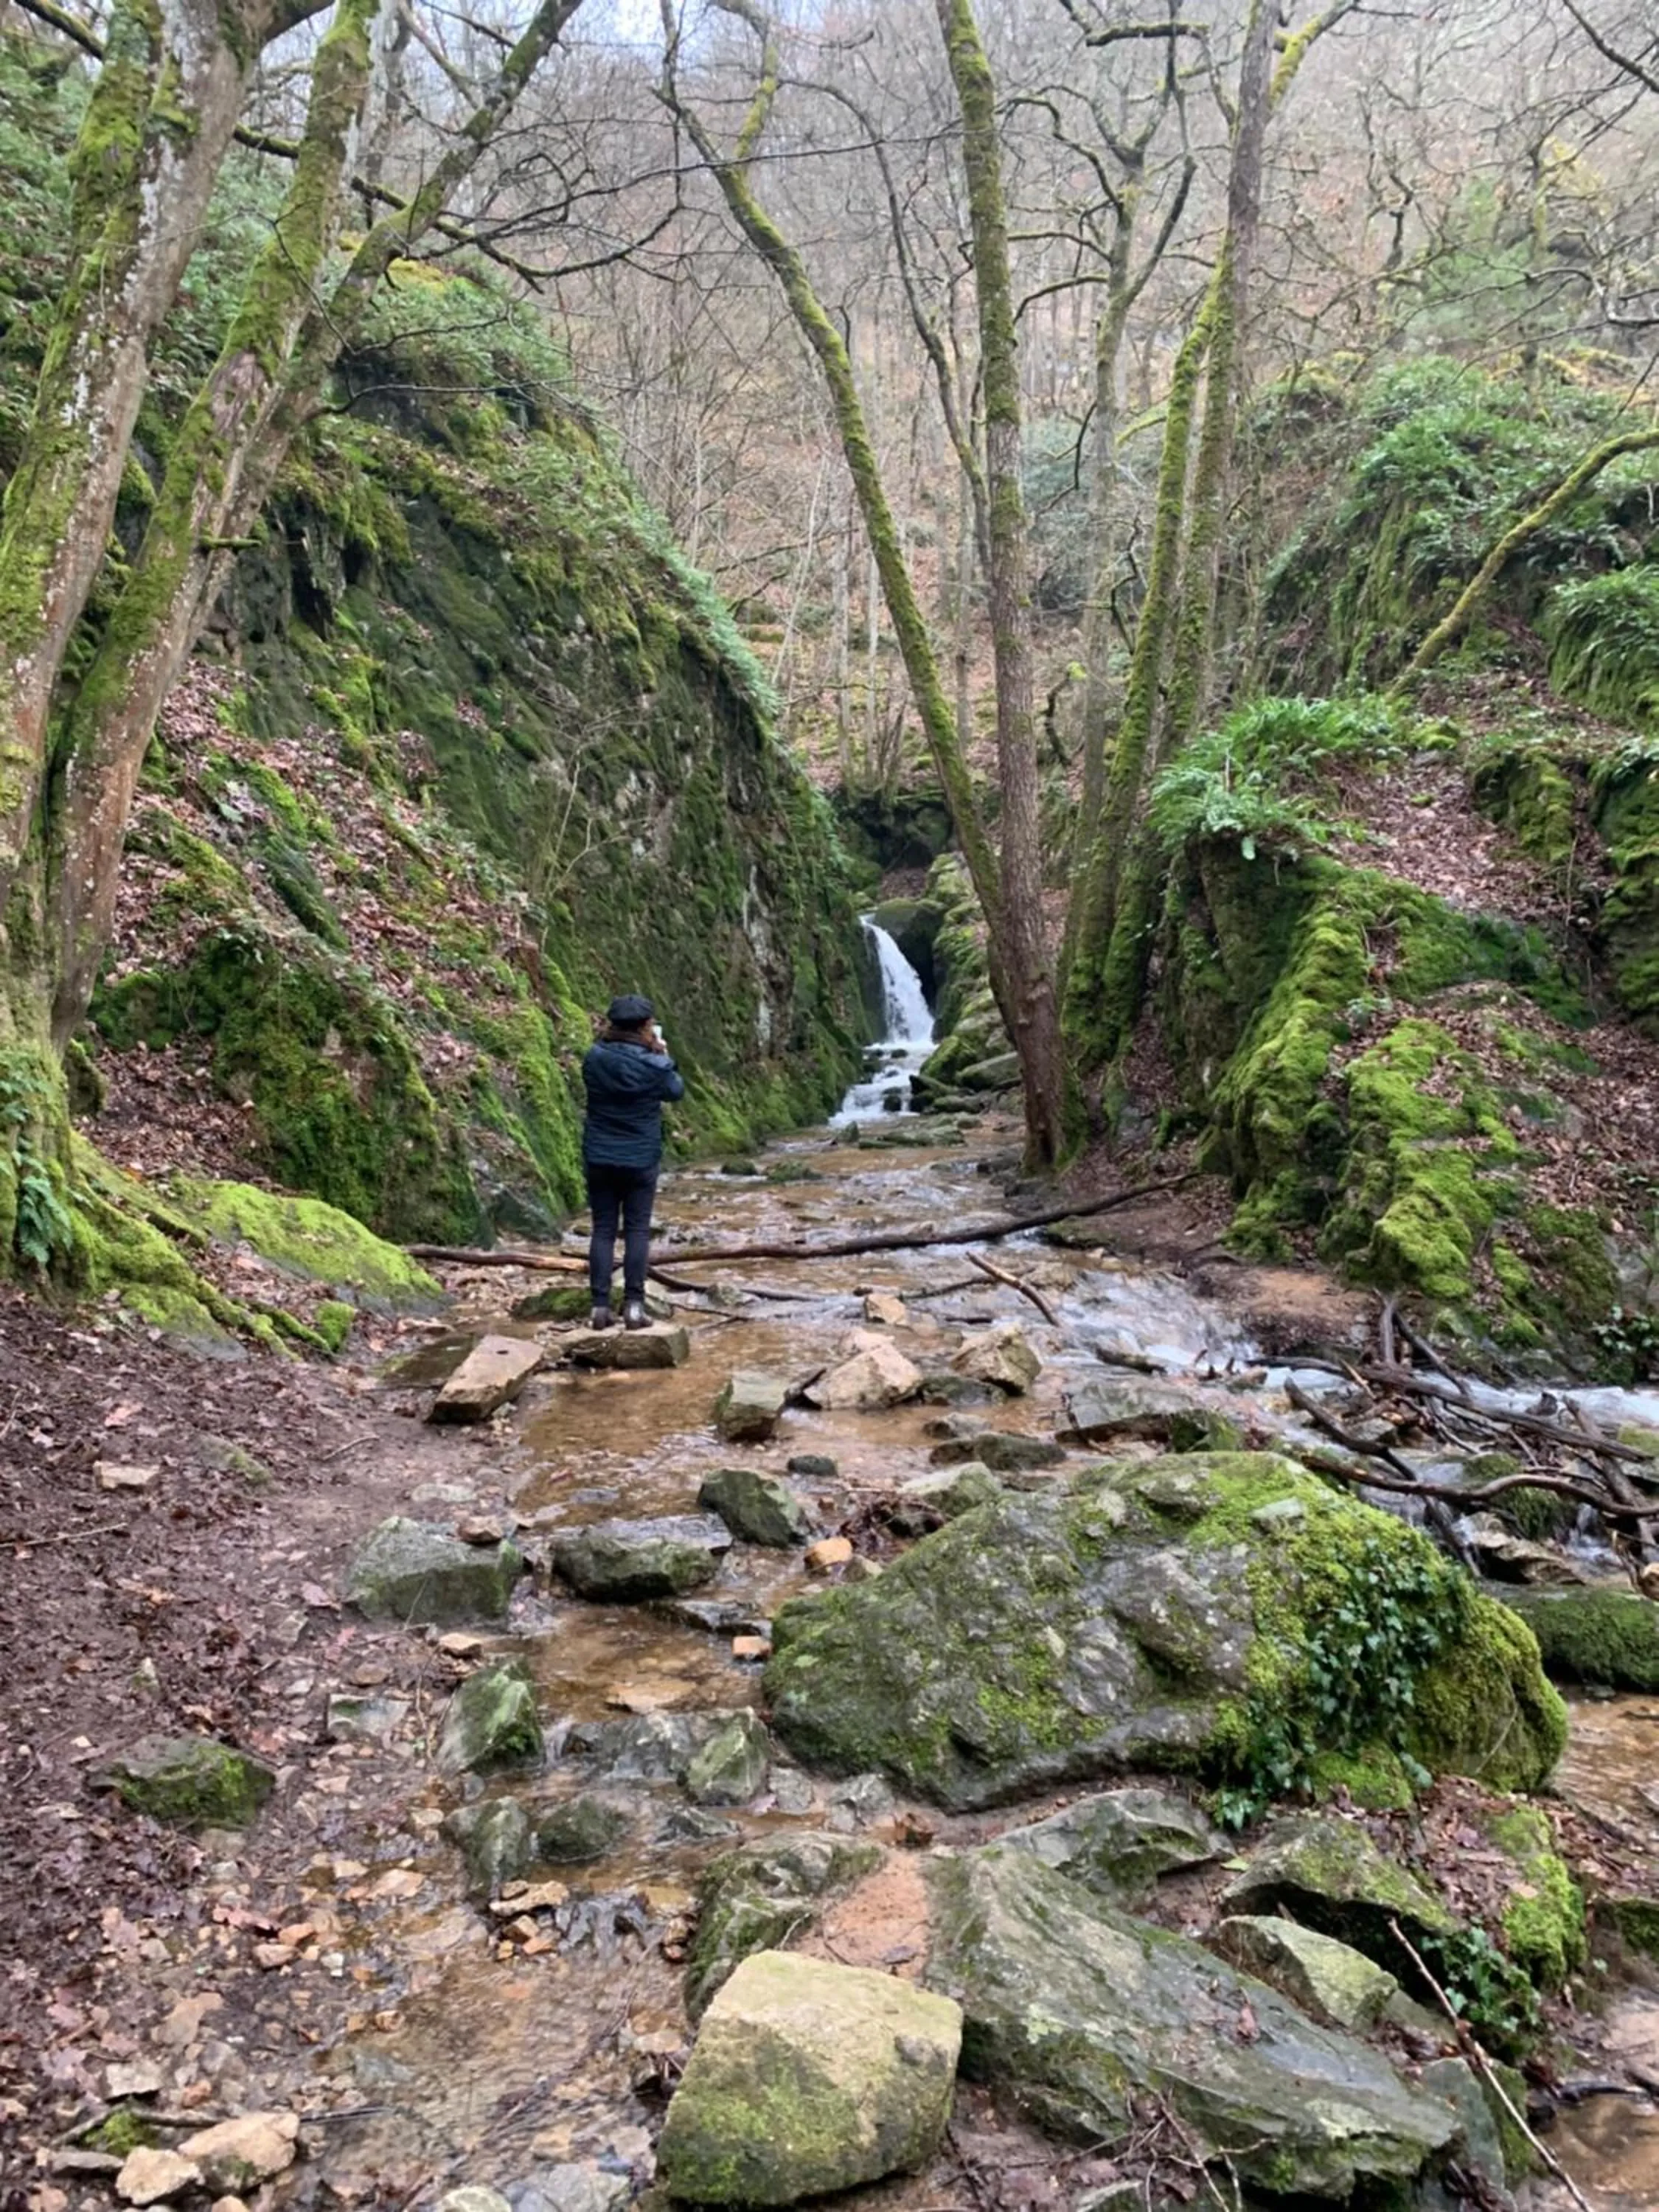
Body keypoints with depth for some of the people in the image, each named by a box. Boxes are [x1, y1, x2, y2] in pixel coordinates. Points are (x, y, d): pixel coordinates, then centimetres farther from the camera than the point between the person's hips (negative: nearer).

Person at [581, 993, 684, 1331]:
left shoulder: (594, 1058, -6)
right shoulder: (654, 1066, -13)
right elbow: (677, 1090, 6)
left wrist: (608, 1038, 14)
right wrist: (663, 1056, 16)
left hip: (599, 1159, 2)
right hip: (640, 1160, -2)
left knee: (603, 1229, 7)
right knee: (637, 1230, 6)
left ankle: (600, 1307, 5)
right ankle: (633, 1305, 4)